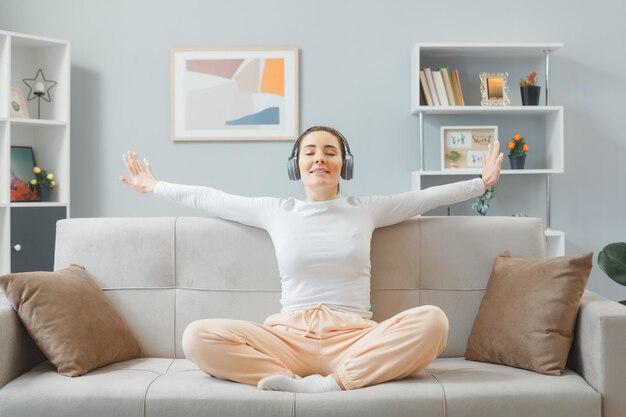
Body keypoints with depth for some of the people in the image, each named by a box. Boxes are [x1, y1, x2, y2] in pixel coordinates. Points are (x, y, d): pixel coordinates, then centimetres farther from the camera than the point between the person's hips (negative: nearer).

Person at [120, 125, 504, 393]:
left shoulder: (366, 209, 13)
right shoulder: (275, 211, 13)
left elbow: (427, 196, 19)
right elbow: (207, 198, 22)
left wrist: (482, 182, 20)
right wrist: (155, 187, 29)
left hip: (353, 336, 0)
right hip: (288, 336, 0)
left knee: (432, 320, -30)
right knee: (198, 337, -25)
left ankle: (331, 383, -28)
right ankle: (302, 383, -28)